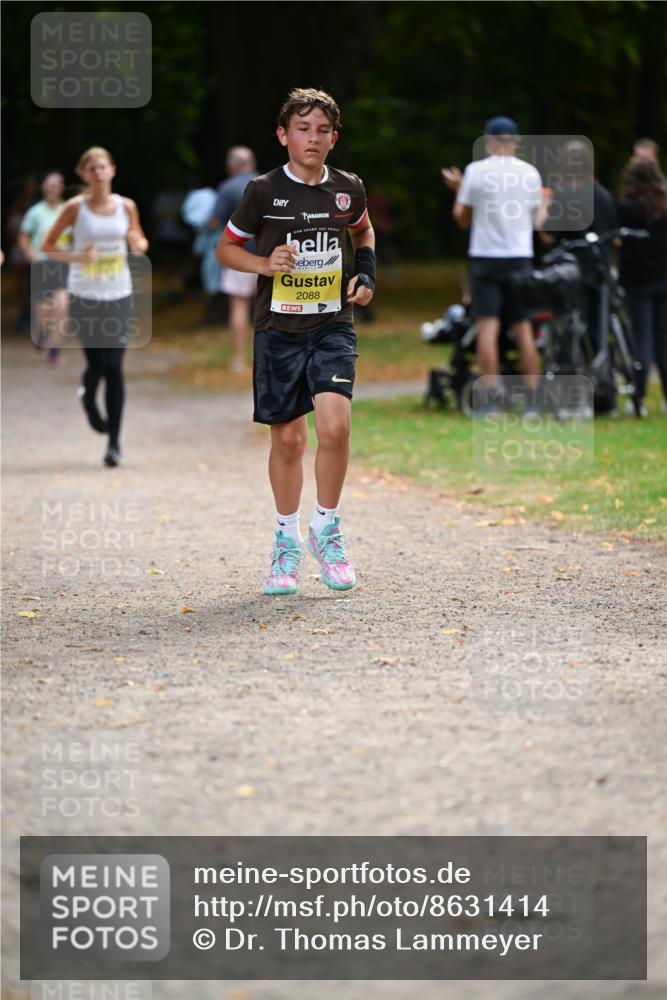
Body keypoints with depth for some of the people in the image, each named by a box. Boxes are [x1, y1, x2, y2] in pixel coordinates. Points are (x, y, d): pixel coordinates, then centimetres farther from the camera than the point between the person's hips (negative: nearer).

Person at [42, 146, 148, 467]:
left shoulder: (126, 206, 2)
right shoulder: (76, 207, -5)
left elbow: (140, 243, 16)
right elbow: (47, 245, 1)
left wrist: (139, 244, -8)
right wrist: (76, 257, -15)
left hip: (119, 296, 1)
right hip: (84, 296, -1)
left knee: (114, 367, -7)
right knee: (96, 364, 0)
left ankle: (114, 442, -1)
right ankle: (88, 397, 39)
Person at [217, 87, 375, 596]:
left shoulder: (348, 188, 3)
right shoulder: (264, 191, -5)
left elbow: (364, 231, 25)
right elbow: (226, 247, 6)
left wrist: (367, 273, 9)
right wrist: (265, 264, -12)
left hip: (333, 325, 1)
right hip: (279, 329, -1)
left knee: (334, 425, -17)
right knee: (288, 438, 5)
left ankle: (327, 530, 3)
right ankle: (288, 539, 24)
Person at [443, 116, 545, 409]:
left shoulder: (476, 171, -4)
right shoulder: (530, 173, 4)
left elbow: (462, 219, 3)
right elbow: (537, 220, 10)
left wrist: (458, 189, 17)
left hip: (485, 256, -2)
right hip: (520, 258, 3)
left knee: (488, 326, -5)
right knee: (523, 328, 5)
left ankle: (490, 396, -13)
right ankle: (533, 396, 5)